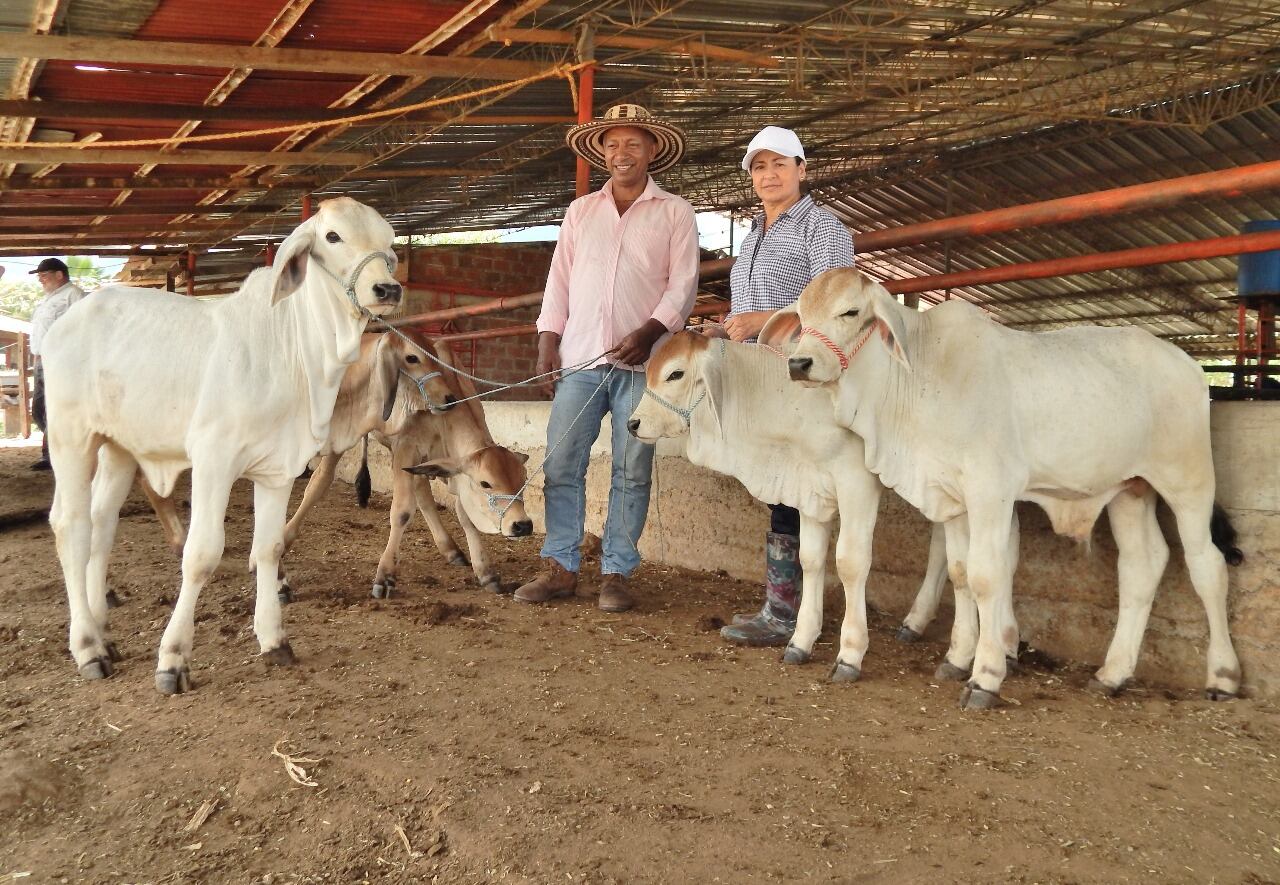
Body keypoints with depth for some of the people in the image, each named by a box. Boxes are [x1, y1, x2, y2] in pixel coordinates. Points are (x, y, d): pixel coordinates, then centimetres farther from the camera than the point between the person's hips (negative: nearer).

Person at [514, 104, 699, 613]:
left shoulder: (674, 212, 8)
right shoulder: (580, 211, 17)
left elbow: (683, 284, 0)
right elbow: (559, 281, 14)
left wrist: (650, 332, -16)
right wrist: (547, 342, 4)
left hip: (641, 362, -3)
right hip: (579, 358, 3)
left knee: (631, 472, 0)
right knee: (561, 465, -1)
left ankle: (615, 574, 8)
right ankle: (560, 568, 8)